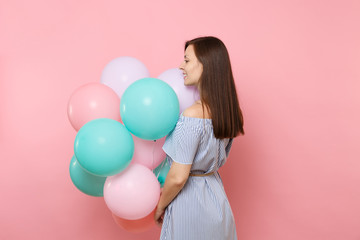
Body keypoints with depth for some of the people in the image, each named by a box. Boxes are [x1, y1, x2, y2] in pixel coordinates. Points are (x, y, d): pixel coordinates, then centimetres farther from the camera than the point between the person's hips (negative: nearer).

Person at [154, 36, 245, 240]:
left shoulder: (193, 115, -26)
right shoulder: (229, 110, -1)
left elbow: (178, 177, -24)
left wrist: (160, 206, -6)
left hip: (190, 205, -8)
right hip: (216, 198, 8)